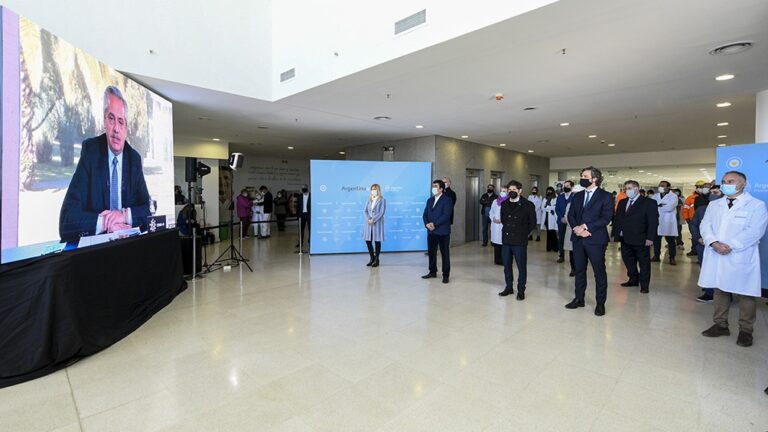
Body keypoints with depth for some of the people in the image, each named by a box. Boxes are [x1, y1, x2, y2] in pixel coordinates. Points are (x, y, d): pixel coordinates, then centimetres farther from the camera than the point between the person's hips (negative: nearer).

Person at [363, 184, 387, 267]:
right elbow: (365, 211, 6)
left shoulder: (382, 200, 0)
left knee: (377, 241, 1)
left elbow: (382, 212, -9)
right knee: (368, 240, 4)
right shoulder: (369, 200, 12)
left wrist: (373, 220, -16)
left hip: (377, 223, -4)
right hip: (368, 223, 4)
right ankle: (372, 258, 22)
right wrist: (368, 219, -11)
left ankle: (376, 260, 12)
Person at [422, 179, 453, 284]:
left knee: (445, 253, 2)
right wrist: (427, 224, -9)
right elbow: (425, 214, 10)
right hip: (431, 232, 6)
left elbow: (446, 215, -16)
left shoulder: (447, 200, -6)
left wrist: (434, 224, -20)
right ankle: (432, 272, 26)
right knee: (431, 252, 12)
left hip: (443, 231, -6)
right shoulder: (430, 200, 15)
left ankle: (446, 275, 11)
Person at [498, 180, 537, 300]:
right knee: (507, 265, 13)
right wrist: (506, 231, 11)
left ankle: (521, 290, 16)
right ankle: (508, 287, 27)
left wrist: (523, 233, 2)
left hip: (520, 241, -4)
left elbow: (532, 223, 1)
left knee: (521, 267, 3)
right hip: (506, 240, 5)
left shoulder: (528, 205, -6)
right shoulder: (504, 204, 8)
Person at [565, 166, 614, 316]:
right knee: (579, 270, 12)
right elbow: (571, 215, 8)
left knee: (599, 272, 4)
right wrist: (576, 228, -10)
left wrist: (586, 226, -17)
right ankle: (579, 299, 24)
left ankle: (600, 303, 17)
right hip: (578, 239, 5)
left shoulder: (606, 196, -4)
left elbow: (606, 218, -13)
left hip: (596, 239, -5)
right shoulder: (577, 196, 13)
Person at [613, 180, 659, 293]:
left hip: (641, 240, -5)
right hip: (625, 239, 5)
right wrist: (618, 231, -3)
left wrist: (650, 238, -16)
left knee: (644, 262, 5)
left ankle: (644, 285, 16)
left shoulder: (649, 203, -5)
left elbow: (653, 222, -10)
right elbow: (617, 218, 13)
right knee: (628, 260, 14)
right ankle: (634, 280, 30)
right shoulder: (622, 202, 12)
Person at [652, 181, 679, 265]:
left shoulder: (673, 196, -4)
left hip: (668, 222, -4)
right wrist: (662, 205, -15)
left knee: (671, 240, 3)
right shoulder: (655, 196, 12)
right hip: (656, 221, 4)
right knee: (656, 239, 9)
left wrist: (657, 206, -9)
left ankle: (672, 258, 10)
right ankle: (656, 256, 20)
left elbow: (669, 207, -19)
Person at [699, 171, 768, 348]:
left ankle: (745, 331, 15)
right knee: (720, 290, 12)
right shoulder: (714, 205, 13)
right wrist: (714, 243, -13)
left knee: (745, 294, 2)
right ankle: (721, 325, 22)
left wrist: (730, 245, -19)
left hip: (741, 258, -4)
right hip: (716, 257, 4)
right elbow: (705, 226, 4)